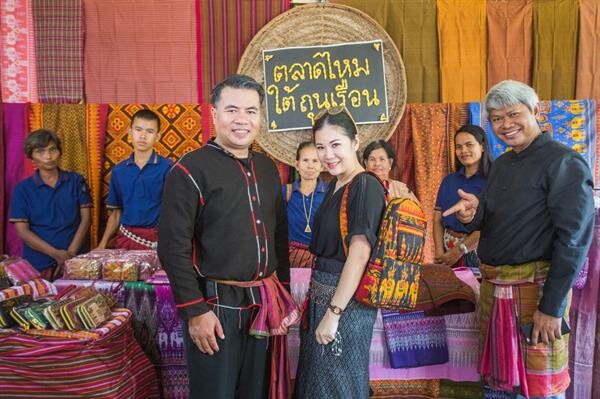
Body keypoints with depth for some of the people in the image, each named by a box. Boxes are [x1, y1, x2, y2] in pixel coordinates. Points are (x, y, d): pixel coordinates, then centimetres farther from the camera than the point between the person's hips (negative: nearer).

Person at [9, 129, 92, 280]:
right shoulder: (23, 189, 1)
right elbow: (22, 231, -4)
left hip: (75, 260, 1)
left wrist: (70, 253, -10)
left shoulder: (76, 181, 3)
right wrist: (56, 254, -14)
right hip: (38, 264, 0)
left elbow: (85, 219, 0)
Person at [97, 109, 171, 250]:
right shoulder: (118, 171, 8)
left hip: (157, 239, -3)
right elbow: (116, 213, 14)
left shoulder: (167, 168, -6)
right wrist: (102, 245, 5)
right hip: (126, 239, 3)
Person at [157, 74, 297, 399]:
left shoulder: (268, 168, 8)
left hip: (264, 304, 6)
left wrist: (283, 291, 12)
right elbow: (173, 247, -14)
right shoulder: (190, 170, -12)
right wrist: (195, 311, -15)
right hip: (215, 305, -6)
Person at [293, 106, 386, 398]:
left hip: (346, 300, -9)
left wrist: (334, 312, -21)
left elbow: (359, 254, -23)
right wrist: (316, 295, 11)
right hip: (323, 293, 9)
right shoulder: (336, 184, 9)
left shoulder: (365, 186, -18)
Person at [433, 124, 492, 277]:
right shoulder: (449, 180, 9)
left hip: (478, 249, -4)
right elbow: (437, 219, 5)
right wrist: (439, 251, -9)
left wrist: (460, 250, -15)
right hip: (448, 247, 4)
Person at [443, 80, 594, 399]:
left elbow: (574, 239, -17)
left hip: (535, 287, -7)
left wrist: (552, 306, -19)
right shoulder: (501, 164, 11)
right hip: (493, 285, 7)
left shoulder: (564, 163, -12)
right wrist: (473, 214, -8)